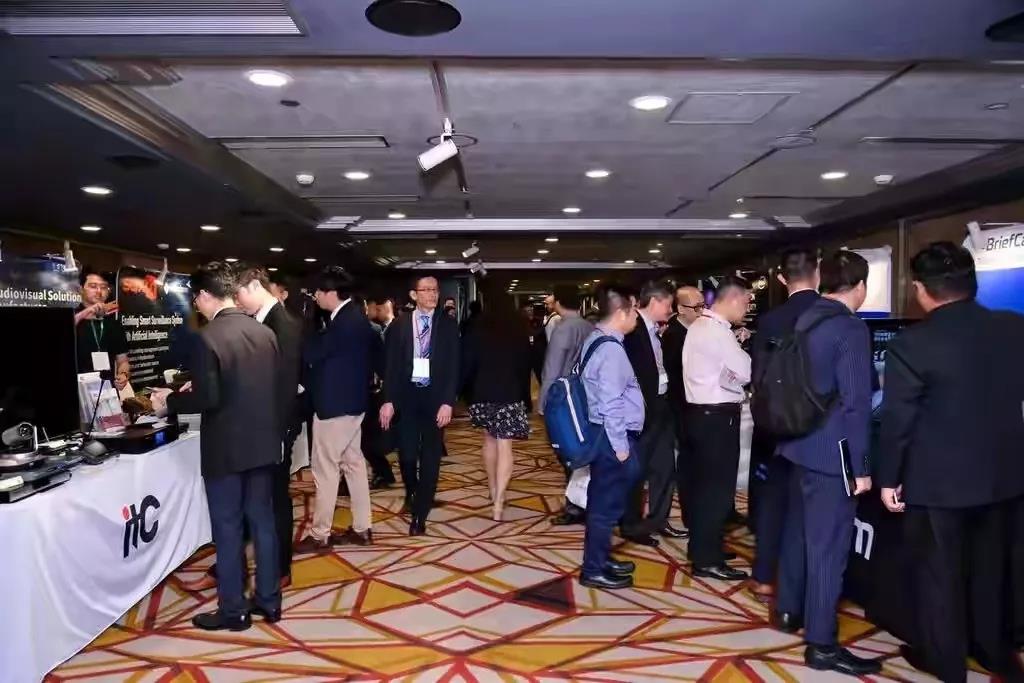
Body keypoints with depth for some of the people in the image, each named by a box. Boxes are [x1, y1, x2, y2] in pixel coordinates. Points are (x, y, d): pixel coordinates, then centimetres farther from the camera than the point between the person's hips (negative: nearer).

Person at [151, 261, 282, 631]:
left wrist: (170, 401, -1)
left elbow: (208, 398, -20)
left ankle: (233, 610, 18)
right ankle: (269, 599, 25)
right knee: (263, 522, 15)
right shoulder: (265, 332, 3)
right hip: (263, 442, 6)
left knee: (228, 529, 6)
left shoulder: (209, 337, -16)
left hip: (226, 449, -6)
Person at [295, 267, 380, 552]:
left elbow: (310, 353, -18)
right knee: (353, 463, 14)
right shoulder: (355, 316, 9)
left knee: (326, 470, 0)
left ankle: (319, 535, 11)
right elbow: (375, 348, 19)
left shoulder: (344, 322, -22)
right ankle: (362, 528, 23)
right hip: (350, 401, 10)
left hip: (334, 404, -10)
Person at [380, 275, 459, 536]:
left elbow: (453, 366, -4)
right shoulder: (400, 324, 2)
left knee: (430, 456, 3)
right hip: (407, 396, 1)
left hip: (435, 397, 0)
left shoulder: (448, 325, 0)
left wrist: (447, 402, -12)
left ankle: (420, 514, 14)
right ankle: (412, 493, 33)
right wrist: (389, 400, -6)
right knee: (407, 453, 1)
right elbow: (391, 364, 1)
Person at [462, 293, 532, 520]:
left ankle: (494, 491, 29)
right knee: (504, 446, -4)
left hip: (483, 393, 2)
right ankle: (498, 504, -11)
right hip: (510, 394, -2)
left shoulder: (477, 330, -1)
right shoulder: (520, 331, 0)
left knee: (489, 440, 20)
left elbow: (467, 363, -1)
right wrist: (524, 395, 12)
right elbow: (526, 365, 5)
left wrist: (470, 389, 9)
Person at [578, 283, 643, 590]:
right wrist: (620, 445, -18)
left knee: (603, 501, 19)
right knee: (607, 504, 1)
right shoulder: (611, 348, -20)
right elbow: (611, 403, -22)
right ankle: (593, 570, 13)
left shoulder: (597, 339, 10)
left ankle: (601, 558, 34)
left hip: (606, 434, 10)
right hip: (613, 436, -10)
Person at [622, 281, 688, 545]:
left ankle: (658, 519, 29)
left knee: (665, 466, 15)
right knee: (636, 468, 3)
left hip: (661, 405, 9)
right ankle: (632, 525, 16)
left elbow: (660, 367, 13)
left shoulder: (656, 331, 12)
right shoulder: (632, 328, -15)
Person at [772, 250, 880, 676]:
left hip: (800, 445, 9)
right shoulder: (851, 329, -17)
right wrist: (861, 466, -15)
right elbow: (855, 404, -20)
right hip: (832, 453, -9)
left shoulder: (805, 321, 8)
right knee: (829, 545, 0)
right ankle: (821, 643, 9)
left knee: (799, 530, 20)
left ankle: (788, 610, 35)